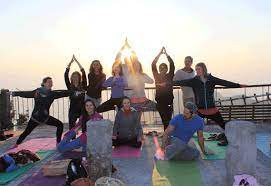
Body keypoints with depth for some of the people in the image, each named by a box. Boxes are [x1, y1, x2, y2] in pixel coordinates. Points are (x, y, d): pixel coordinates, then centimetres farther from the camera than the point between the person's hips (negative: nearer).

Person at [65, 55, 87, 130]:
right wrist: (70, 62, -9)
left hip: (82, 109, 0)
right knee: (71, 128, 3)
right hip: (73, 110, 1)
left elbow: (84, 74, -8)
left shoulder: (83, 86, 1)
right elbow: (66, 75, -6)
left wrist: (76, 61, -7)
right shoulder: (70, 87, 3)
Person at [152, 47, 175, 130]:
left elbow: (172, 65, -7)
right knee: (164, 119, 6)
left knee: (168, 119, -5)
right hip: (160, 101, 1)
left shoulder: (169, 76, 5)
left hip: (169, 100, -1)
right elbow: (153, 65, -4)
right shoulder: (157, 76, 5)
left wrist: (166, 54, -9)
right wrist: (160, 53, -7)